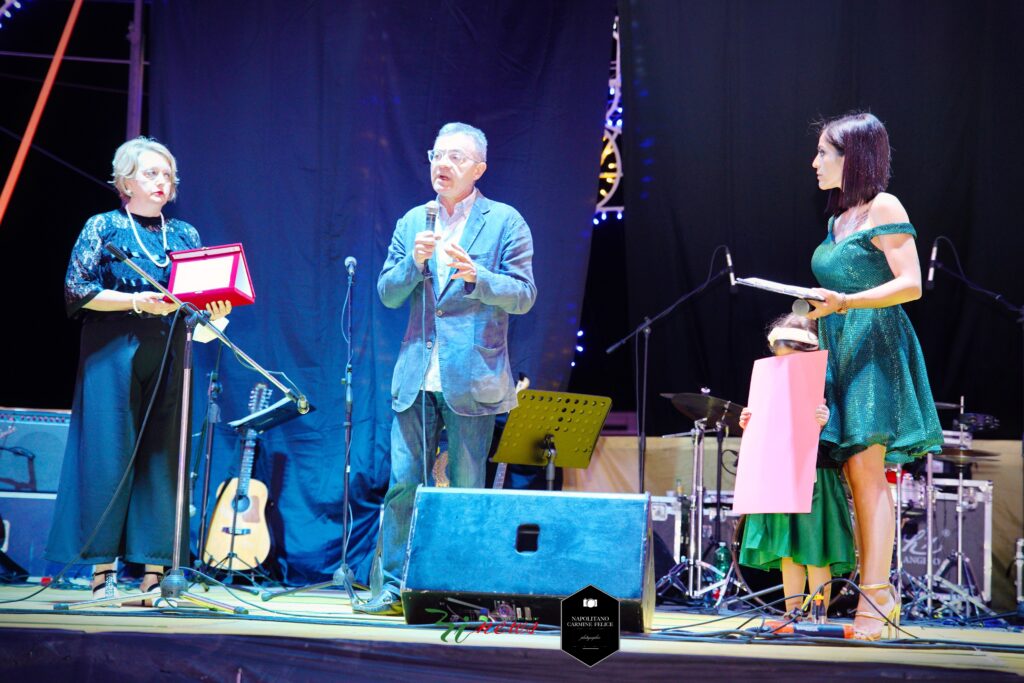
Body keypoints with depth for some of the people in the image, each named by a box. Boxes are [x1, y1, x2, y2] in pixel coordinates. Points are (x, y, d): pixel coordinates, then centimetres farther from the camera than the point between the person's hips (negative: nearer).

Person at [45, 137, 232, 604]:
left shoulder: (185, 234, 16)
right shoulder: (103, 227, 5)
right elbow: (77, 290, -5)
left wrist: (215, 308, -9)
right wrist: (136, 301, -15)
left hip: (168, 355, 4)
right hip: (112, 353, -3)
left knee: (163, 456, -1)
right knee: (108, 455, -6)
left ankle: (154, 572, 0)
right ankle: (102, 570, -3)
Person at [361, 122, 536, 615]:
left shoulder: (504, 222, 2)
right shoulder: (412, 222, 14)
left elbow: (524, 296, -4)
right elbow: (386, 294, 9)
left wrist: (475, 275, -20)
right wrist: (415, 262, -10)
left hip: (471, 379, -3)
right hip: (416, 376, 3)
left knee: (466, 491, 1)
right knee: (403, 484, 2)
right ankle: (390, 585, 9)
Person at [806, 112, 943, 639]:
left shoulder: (883, 208, -5)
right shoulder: (838, 219, 19)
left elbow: (910, 284, -14)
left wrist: (847, 303, -23)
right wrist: (812, 315, 15)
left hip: (874, 348, -8)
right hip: (840, 351, 8)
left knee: (865, 468, -14)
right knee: (854, 474, 3)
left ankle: (874, 599, -15)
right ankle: (879, 597, 5)